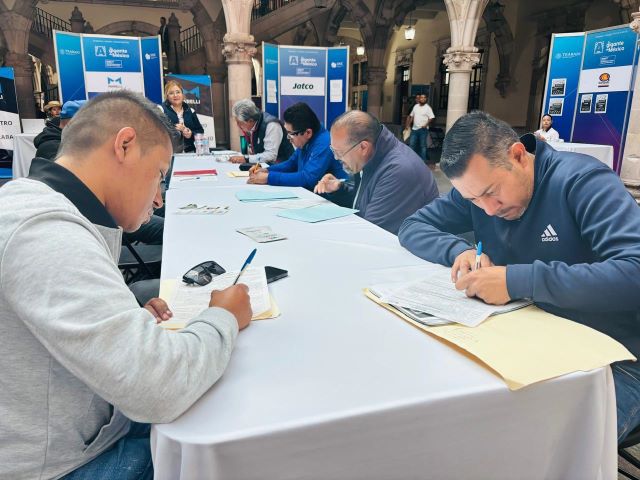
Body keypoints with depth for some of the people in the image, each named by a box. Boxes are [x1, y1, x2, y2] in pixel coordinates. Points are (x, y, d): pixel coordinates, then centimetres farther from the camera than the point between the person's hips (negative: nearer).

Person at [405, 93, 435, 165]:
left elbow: (431, 118, -10)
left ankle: (423, 160, 3)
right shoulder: (415, 106, 11)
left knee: (423, 145, -1)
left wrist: (426, 125, -22)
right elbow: (412, 116, 19)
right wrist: (408, 125, 13)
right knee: (412, 144, 6)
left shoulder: (428, 108, -5)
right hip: (414, 129, 5)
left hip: (423, 129, -5)